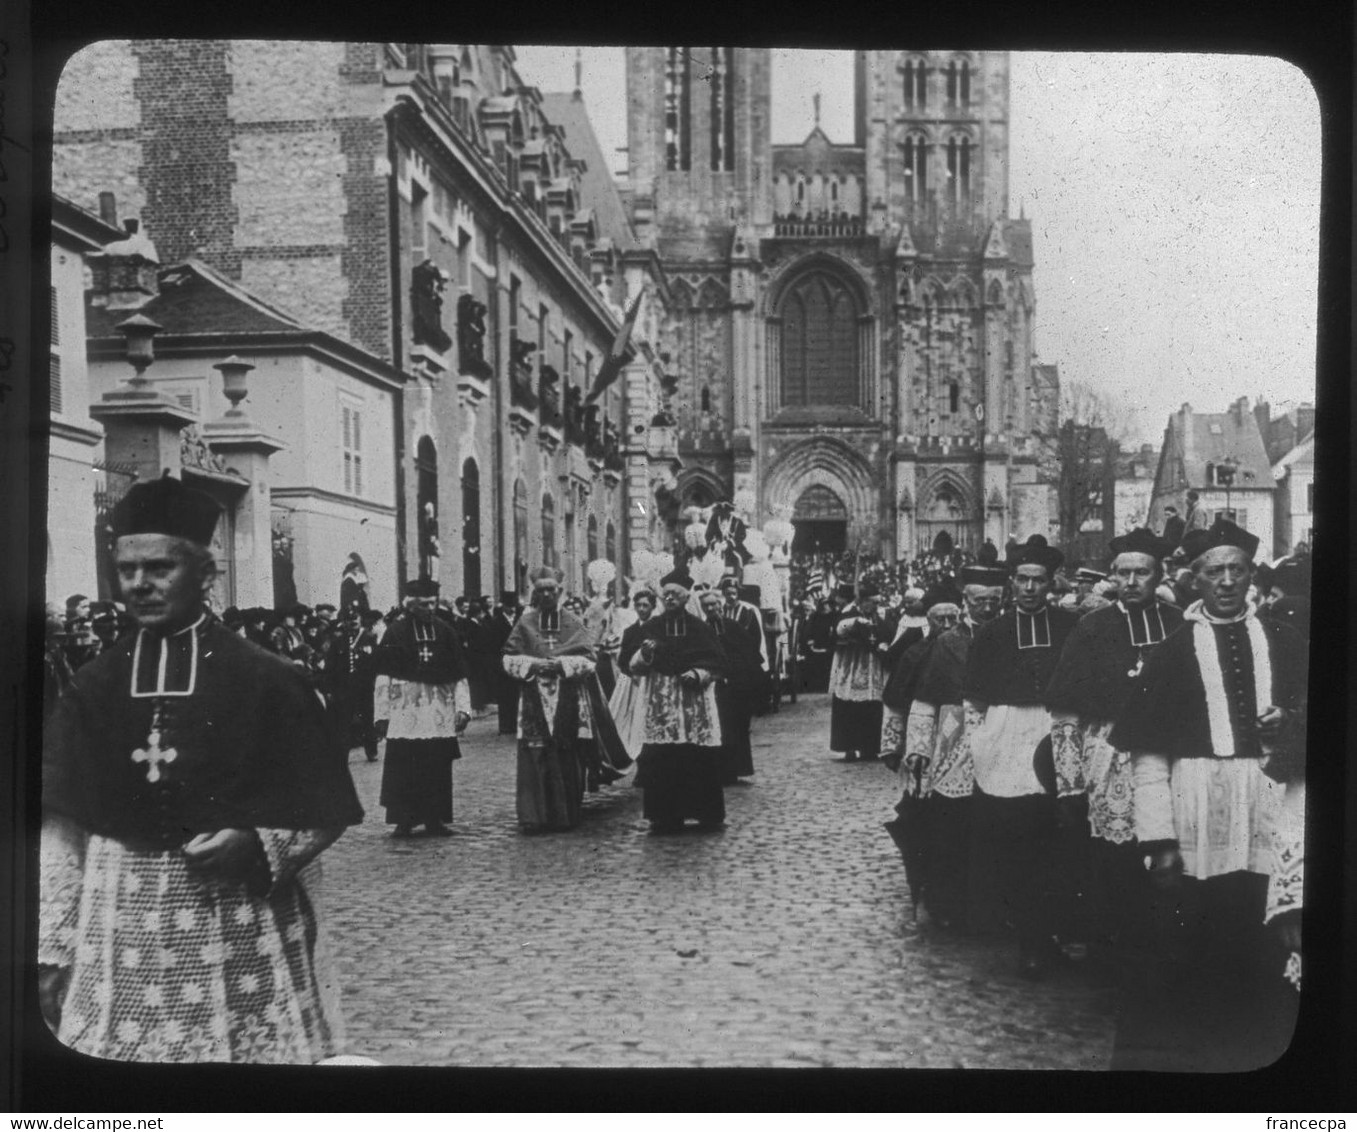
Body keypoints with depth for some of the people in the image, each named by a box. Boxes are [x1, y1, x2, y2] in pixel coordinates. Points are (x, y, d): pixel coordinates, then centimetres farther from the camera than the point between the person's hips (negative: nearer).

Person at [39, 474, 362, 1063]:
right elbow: (61, 830, 5)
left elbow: (325, 811, 1)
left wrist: (257, 845, -16)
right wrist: (51, 948, 2)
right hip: (121, 926, 2)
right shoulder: (92, 689, 4)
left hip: (241, 925, -2)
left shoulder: (266, 681, -4)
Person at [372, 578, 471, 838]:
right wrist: (382, 714, -6)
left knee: (438, 767, 4)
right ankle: (403, 821, 4)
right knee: (403, 768, -3)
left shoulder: (446, 632, 8)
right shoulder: (396, 633, -1)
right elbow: (383, 676, -2)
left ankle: (434, 819, 12)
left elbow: (459, 676, 9)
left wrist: (463, 708, 1)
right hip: (405, 710, -3)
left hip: (440, 714, 3)